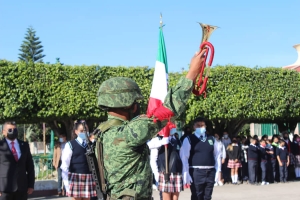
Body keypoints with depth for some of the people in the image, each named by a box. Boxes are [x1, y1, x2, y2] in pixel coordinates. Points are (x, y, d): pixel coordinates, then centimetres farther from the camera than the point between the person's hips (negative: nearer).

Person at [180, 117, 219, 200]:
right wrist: (186, 175, -13)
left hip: (210, 172, 4)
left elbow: (217, 155, 14)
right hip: (196, 172, -4)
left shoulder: (212, 139, 11)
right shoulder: (189, 140, -2)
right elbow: (184, 158, -6)